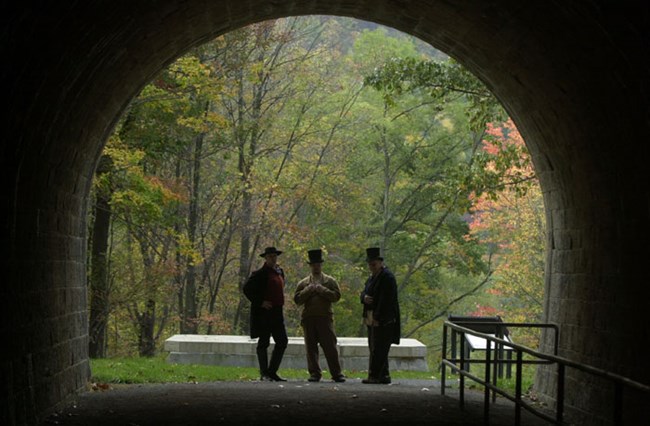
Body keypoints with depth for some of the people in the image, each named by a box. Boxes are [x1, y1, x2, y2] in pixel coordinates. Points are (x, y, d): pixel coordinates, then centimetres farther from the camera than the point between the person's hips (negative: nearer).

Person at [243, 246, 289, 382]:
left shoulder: (280, 272, 14)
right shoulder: (260, 274, -9)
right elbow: (247, 289, -15)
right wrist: (260, 302, -16)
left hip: (277, 313, 8)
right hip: (264, 313, -8)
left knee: (282, 342, 6)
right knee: (263, 343, -1)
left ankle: (272, 372, 14)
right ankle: (264, 373, 5)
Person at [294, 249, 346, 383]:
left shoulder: (330, 281, 9)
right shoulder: (303, 283, 13)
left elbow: (336, 296, -2)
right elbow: (297, 299, 4)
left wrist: (322, 290, -10)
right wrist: (308, 290, -8)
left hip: (325, 318, -2)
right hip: (308, 319, 2)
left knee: (330, 346, -4)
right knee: (311, 347, 2)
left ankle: (336, 373, 0)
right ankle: (315, 373, 9)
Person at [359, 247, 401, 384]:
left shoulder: (387, 277, -13)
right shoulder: (372, 276, 18)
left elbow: (387, 299, -19)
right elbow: (364, 292, 20)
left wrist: (377, 318, -21)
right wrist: (364, 297, -6)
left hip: (383, 320, -10)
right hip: (372, 320, 10)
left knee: (378, 350, -8)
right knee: (374, 348, 12)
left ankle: (374, 376, -7)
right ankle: (384, 375, 18)